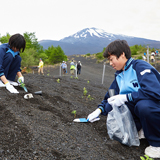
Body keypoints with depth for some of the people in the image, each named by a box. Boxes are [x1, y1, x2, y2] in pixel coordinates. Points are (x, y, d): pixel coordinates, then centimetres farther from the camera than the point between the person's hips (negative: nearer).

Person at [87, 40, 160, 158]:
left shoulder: (140, 66, -19)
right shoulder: (119, 75, 7)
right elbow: (111, 96, 15)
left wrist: (125, 97, -29)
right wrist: (100, 110, 3)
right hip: (136, 106, 8)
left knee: (143, 105, -39)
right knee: (110, 106, -7)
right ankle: (140, 129, 5)